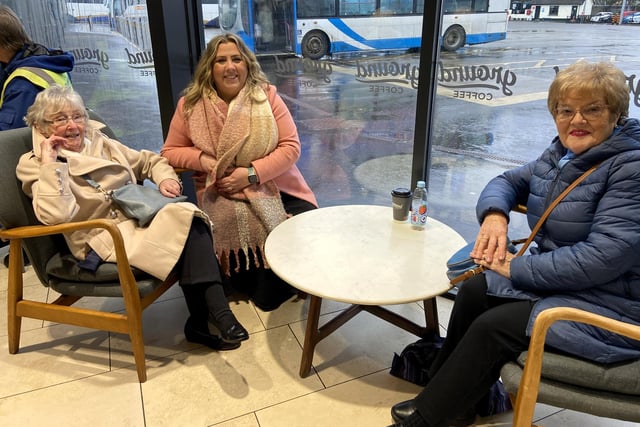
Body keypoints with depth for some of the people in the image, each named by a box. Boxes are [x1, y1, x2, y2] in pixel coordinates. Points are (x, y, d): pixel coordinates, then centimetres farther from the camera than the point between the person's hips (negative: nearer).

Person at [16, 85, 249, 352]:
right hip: (105, 237, -6)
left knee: (189, 216, -27)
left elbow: (150, 161, 24)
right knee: (181, 223, -29)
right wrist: (51, 164, -16)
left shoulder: (99, 142, 19)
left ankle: (202, 321, -25)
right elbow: (56, 215, -17)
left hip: (141, 215, 6)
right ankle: (217, 316, -20)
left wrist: (165, 178, 4)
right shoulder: (34, 165, 2)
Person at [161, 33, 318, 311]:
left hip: (275, 186, 1)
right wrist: (202, 159, -11)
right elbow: (170, 151, 10)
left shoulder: (267, 95, 1)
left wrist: (251, 173, -17)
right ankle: (259, 286, -1)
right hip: (222, 194, 0)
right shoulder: (191, 105, 2)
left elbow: (290, 146, -4)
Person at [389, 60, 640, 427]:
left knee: (492, 328, -18)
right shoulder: (561, 154, 4)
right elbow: (509, 182, 15)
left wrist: (516, 268, -21)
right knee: (473, 292, -2)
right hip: (555, 275, 8)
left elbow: (603, 258, -29)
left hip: (609, 304, -8)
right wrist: (495, 215, -10)